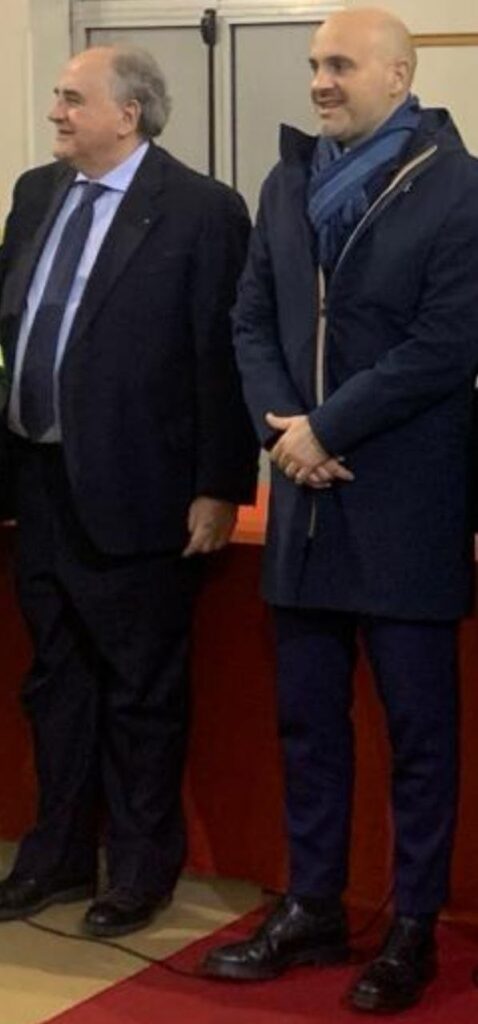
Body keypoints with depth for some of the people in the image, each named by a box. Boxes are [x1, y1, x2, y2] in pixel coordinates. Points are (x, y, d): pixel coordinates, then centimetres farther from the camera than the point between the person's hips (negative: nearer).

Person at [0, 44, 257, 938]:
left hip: (134, 491, -6)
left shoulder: (201, 211, -11)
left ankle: (141, 868, 23)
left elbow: (224, 359, -12)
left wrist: (219, 488, -14)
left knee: (141, 690, 7)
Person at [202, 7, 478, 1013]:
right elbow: (252, 321, 10)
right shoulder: (288, 182, 11)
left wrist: (324, 428, -14)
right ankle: (312, 909, 24)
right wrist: (279, 428, -7)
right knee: (308, 717, 12)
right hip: (307, 496, 6)